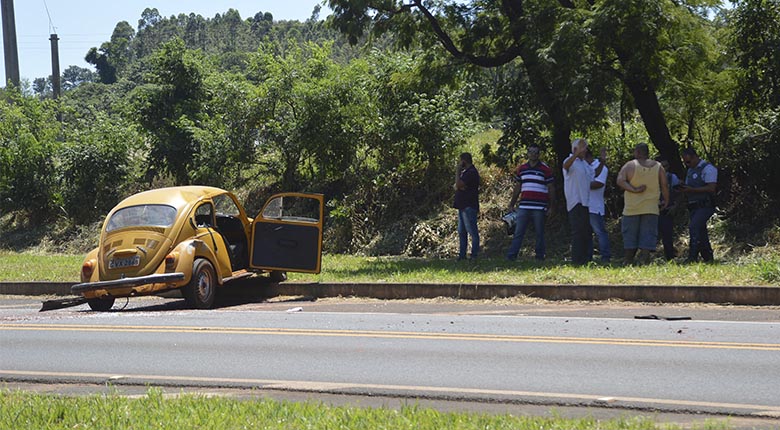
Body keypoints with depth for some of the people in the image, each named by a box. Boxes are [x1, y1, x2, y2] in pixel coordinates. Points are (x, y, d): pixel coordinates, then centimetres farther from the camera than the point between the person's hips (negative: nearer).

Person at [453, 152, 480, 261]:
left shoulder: (472, 173, -14)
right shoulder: (465, 172, 19)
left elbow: (458, 184, -21)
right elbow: (455, 185, 20)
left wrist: (458, 170, -10)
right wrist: (456, 186, -3)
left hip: (469, 207, -11)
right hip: (463, 206, 11)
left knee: (472, 231, -8)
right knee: (461, 232, 11)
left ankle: (474, 255, -7)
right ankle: (462, 255, 15)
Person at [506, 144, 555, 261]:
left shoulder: (546, 169, 2)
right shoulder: (521, 169, 13)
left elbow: (550, 189, 4)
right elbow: (517, 188, 19)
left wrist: (551, 205, -1)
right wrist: (512, 204, 17)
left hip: (539, 207, -3)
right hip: (523, 207, 3)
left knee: (539, 233, 4)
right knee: (518, 233, -1)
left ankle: (540, 256, 11)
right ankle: (511, 256, -3)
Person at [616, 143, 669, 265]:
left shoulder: (629, 165, -1)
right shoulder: (658, 166, 5)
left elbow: (620, 181, -15)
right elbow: (664, 186, 2)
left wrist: (634, 190, -14)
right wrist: (666, 201, 13)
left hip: (632, 208, -1)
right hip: (651, 208, 1)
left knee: (630, 236, 8)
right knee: (648, 235, 0)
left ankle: (628, 261, 9)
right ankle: (644, 258, -16)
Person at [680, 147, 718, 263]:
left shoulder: (708, 168, -7)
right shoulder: (690, 171, 21)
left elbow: (711, 188, -17)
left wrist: (691, 190, -20)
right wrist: (683, 189, 2)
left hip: (705, 206, -9)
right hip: (694, 207, 9)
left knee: (694, 227, -24)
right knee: (701, 233, 9)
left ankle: (692, 258, -30)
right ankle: (708, 258, 16)